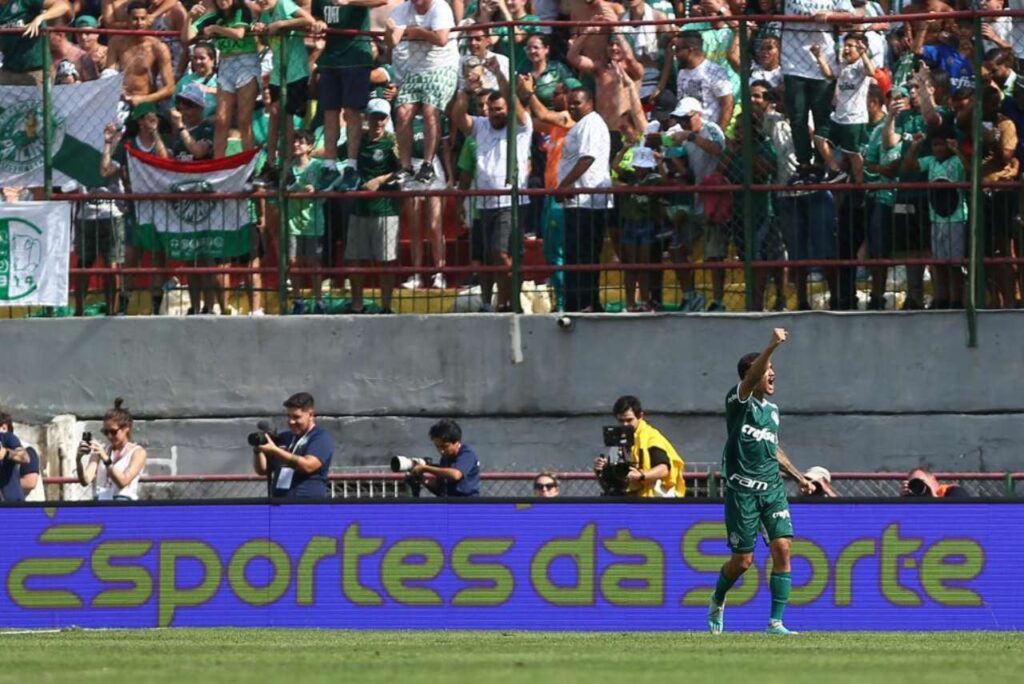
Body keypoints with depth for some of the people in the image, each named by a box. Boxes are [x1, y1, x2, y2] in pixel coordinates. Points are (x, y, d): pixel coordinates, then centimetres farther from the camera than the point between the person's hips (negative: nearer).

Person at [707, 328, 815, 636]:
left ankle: (776, 622, -7)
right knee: (743, 559, 0)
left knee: (782, 547, -11)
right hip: (742, 490, -5)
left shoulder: (772, 409, 16)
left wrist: (798, 476, 26)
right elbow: (751, 378, -27)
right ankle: (718, 601, 32)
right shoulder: (739, 400, -6)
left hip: (772, 488, 5)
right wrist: (772, 346, -41)